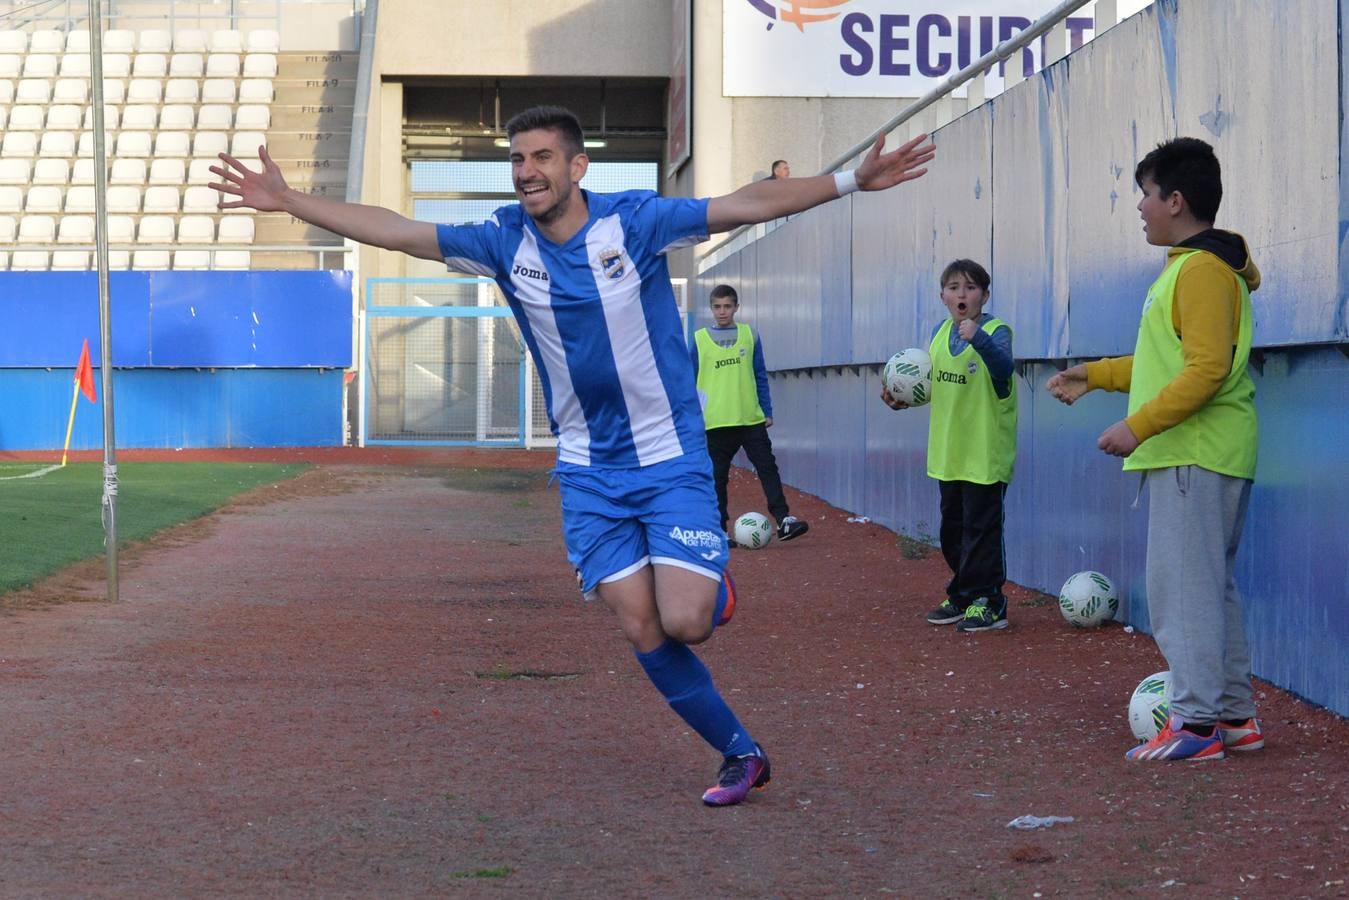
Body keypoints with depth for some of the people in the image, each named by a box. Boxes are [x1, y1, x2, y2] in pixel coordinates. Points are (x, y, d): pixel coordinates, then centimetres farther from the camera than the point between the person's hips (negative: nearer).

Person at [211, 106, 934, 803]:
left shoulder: (636, 220, -12)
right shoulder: (505, 240, -4)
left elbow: (749, 205, -14)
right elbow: (395, 232, -2)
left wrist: (853, 180, -21)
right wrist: (287, 202, -6)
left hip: (671, 458, -3)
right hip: (589, 473, 3)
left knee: (685, 621, -16)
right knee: (641, 630, -2)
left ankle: (713, 592, 23)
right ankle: (740, 754, 16)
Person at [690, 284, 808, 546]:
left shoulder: (749, 335, 6)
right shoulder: (699, 340, 2)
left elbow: (760, 376, 10)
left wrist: (767, 411, 6)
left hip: (752, 419, 1)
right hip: (715, 422, -1)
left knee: (767, 468, -6)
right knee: (717, 477, 4)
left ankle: (784, 520, -9)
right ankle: (720, 530, 9)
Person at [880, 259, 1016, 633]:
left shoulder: (996, 331, -12)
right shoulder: (940, 333, 9)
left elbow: (1003, 367, -33)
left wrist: (978, 338, -47)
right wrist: (903, 399, 6)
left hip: (986, 451, -7)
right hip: (949, 450, 8)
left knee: (981, 526, -5)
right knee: (952, 525, 16)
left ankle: (987, 601, 3)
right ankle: (962, 596, 28)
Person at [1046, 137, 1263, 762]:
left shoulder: (1203, 270, -15)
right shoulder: (1189, 266, 17)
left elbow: (1206, 369, -23)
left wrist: (1138, 427, -22)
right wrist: (1095, 376, 25)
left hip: (1195, 458, -11)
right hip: (1192, 456, 11)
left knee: (1181, 589, -9)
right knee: (1212, 588, 14)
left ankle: (1196, 723, -8)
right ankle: (1235, 715, 18)